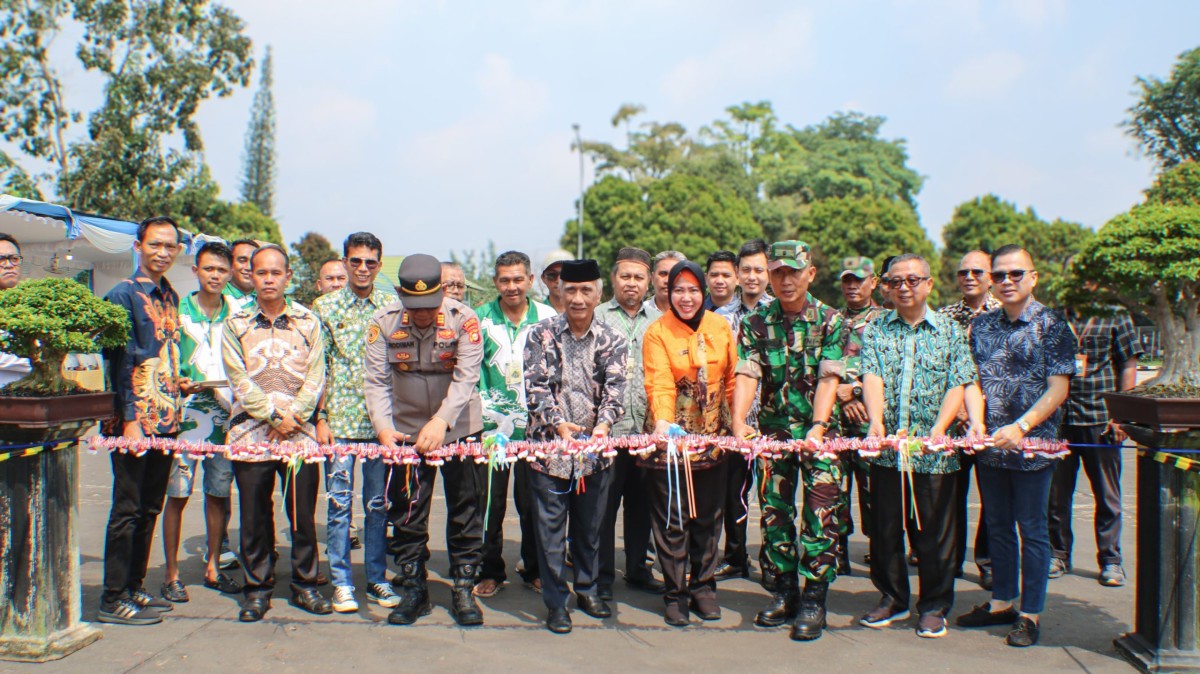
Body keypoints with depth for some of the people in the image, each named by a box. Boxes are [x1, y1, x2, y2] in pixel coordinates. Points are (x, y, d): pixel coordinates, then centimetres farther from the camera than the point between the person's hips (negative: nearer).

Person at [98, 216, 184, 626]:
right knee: (127, 509, -2)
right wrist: (130, 419, -18)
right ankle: (113, 600, 7)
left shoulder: (170, 297, 15)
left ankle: (133, 589, 24)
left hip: (165, 421, 8)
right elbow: (122, 362, -14)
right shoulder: (123, 295, -8)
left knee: (149, 508, 14)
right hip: (135, 420, -8)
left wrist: (179, 385, 10)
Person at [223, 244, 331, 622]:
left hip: (300, 433, 0)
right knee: (254, 516, 5)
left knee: (303, 513, 4)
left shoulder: (307, 322, 8)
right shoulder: (236, 325, 6)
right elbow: (239, 380, -2)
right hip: (251, 431, 0)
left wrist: (293, 416, -10)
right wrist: (274, 416, -11)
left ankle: (305, 584, 18)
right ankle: (257, 589, 17)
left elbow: (316, 378, 2)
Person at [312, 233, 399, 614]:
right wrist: (321, 418, -4)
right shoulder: (325, 307, 4)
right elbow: (318, 368, 2)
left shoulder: (393, 309, 6)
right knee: (340, 501, 2)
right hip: (340, 420, -1)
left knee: (378, 503, 8)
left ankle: (377, 579, 19)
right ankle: (342, 582, 12)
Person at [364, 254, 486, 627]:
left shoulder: (464, 320, -14)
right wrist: (383, 426, -25)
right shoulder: (384, 322, -8)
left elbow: (466, 378, -21)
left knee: (464, 510, 4)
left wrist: (441, 421, -34)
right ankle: (412, 589, 21)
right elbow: (376, 380, -9)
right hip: (405, 431, 2)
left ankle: (464, 589, 17)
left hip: (458, 430, -2)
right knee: (406, 514, 8)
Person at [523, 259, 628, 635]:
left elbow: (615, 387, -6)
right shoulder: (542, 335, 0)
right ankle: (556, 601, 15)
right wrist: (558, 423, -21)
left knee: (590, 526, 14)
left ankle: (587, 589, 32)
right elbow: (536, 387, -6)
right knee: (550, 527, 3)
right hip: (549, 445, -2)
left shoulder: (611, 340, 4)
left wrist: (604, 424, -24)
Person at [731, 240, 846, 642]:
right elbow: (747, 376, -7)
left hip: (819, 430, -2)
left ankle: (814, 600, 5)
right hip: (774, 428, 2)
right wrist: (738, 421, -23)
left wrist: (817, 426, -25)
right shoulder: (756, 323, 3)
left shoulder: (830, 321, -2)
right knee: (774, 512, 6)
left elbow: (829, 378, -11)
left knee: (821, 513, -5)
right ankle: (783, 593, 19)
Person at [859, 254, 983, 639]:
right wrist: (876, 422, -23)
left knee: (935, 532, 5)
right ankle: (892, 599, 27)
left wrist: (939, 427, -18)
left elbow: (958, 386, -3)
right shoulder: (876, 330, 7)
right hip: (886, 448, 2)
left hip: (935, 450, -1)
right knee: (885, 528, 10)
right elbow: (872, 378, -7)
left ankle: (934, 607, 20)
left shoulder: (949, 331, 5)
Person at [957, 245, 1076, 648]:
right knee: (998, 527, 14)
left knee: (1032, 530, 4)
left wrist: (1021, 427, -20)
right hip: (989, 445, 5)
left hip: (1032, 445, -5)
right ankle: (1002, 602, 28)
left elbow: (1058, 389, -10)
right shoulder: (982, 326, 9)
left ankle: (1030, 614, 14)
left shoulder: (1051, 326, -5)